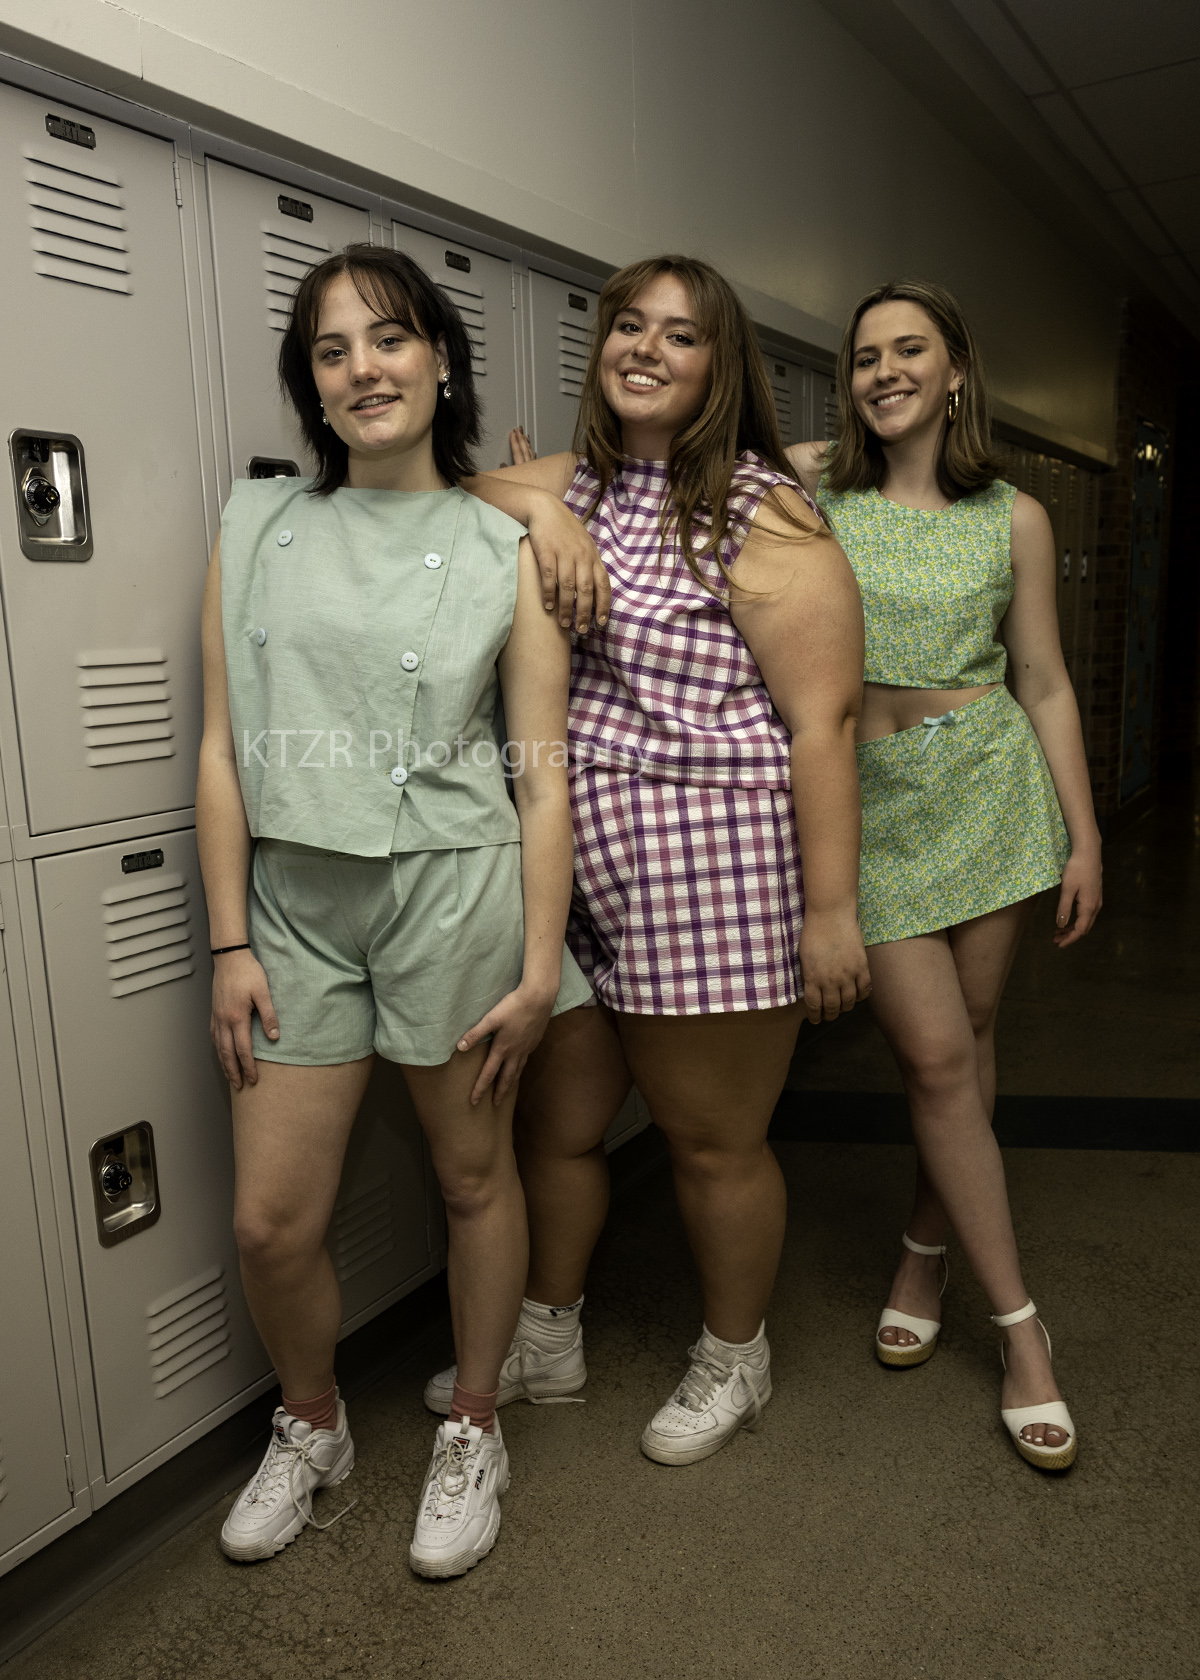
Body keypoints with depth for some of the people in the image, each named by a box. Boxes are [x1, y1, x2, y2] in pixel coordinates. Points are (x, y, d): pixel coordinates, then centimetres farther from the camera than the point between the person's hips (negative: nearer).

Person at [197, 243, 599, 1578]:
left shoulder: (504, 550, 1)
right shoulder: (256, 528, 6)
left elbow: (540, 774, -3)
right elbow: (224, 750, 4)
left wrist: (540, 966, -7)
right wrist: (230, 944, 0)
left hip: (454, 890, -2)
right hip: (296, 901, 2)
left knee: (473, 1176, 12)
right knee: (269, 1221, 6)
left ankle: (472, 1431, 38)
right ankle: (311, 1427, 37)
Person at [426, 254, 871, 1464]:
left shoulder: (767, 519, -8)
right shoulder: (565, 490, 11)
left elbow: (822, 724, -12)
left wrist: (831, 909, -15)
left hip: (713, 875, -6)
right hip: (569, 868, 6)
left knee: (711, 1142, 11)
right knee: (552, 1122, 18)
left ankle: (733, 1362, 38)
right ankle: (547, 1341, 43)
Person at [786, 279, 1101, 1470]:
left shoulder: (1013, 519, 5)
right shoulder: (811, 487, 2)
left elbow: (1045, 686, 7)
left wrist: (1083, 835, 5)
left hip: (988, 786, 2)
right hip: (865, 798, -1)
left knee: (968, 1038, 7)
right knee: (934, 1054, -3)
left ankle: (926, 1254, 31)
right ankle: (1020, 1326, 12)